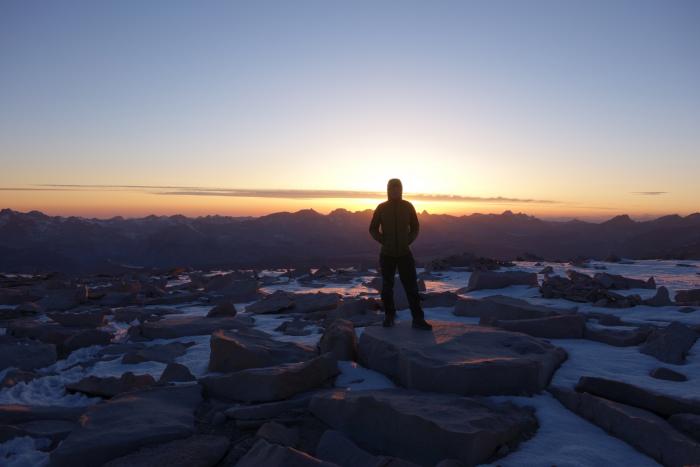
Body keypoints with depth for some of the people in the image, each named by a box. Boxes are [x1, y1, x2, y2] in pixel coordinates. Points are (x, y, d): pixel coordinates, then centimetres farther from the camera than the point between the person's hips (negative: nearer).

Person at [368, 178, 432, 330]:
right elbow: (373, 229, 5)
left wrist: (408, 241, -5)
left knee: (412, 286, -3)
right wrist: (384, 241, -6)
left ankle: (418, 319, 0)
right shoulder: (381, 208, -3)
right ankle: (389, 315, 25)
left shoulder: (408, 206, -2)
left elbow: (415, 228, 8)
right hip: (387, 254, 0)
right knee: (387, 287, 9)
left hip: (405, 254, 0)